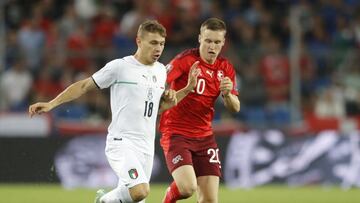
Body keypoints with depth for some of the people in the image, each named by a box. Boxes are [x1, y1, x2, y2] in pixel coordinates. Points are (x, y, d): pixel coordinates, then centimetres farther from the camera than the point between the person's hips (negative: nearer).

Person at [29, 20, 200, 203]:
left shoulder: (161, 70, 14)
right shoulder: (120, 67, -6)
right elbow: (84, 86, 0)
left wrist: (187, 89, 16)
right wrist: (51, 104, -5)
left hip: (146, 147, 7)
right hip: (121, 142, -7)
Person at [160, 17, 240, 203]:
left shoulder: (226, 69, 6)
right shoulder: (186, 60, -11)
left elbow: (235, 108, 6)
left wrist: (227, 94, -14)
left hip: (204, 137, 5)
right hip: (176, 134, -5)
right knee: (187, 188, -23)